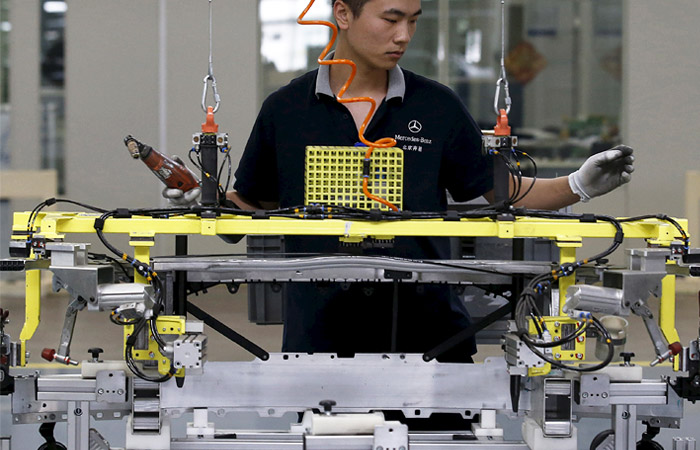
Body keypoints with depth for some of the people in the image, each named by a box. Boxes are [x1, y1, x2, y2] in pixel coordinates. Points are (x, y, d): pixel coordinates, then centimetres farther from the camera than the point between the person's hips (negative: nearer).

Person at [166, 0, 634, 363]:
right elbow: (253, 205, 13)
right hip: (319, 333, 0)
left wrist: (579, 185, -4)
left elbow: (499, 192, 9)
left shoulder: (438, 106, 4)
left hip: (427, 330, 1)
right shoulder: (284, 109, 3)